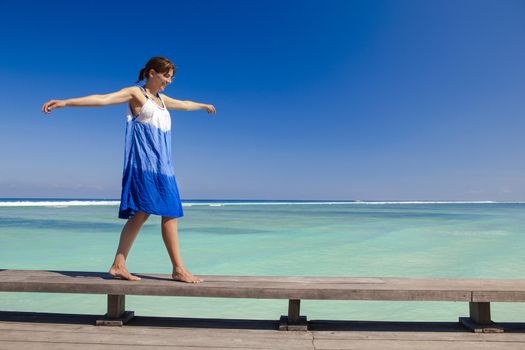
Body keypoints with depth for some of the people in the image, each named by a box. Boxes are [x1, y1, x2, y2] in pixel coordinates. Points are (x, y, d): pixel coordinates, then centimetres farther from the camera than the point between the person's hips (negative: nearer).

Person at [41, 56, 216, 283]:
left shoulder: (161, 99, 25)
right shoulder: (135, 93, 2)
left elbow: (184, 105, 42)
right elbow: (102, 99, -9)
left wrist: (203, 105, 58)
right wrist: (65, 103, -19)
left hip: (162, 165, 8)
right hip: (144, 162, -8)